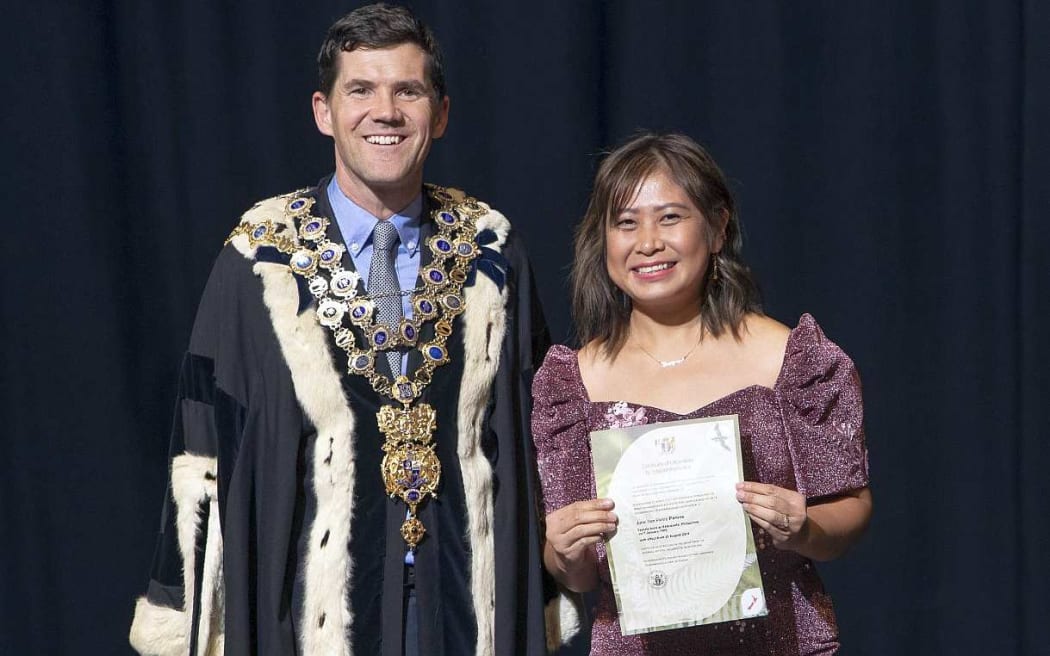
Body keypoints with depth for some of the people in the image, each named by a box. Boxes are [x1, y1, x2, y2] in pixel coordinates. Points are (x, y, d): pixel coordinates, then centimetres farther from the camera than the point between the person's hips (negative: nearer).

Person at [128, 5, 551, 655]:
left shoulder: (491, 250, 1)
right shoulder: (261, 256, -5)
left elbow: (533, 428, 5)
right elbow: (205, 449, -3)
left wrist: (538, 598, 2)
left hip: (468, 595, 2)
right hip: (316, 596, -2)